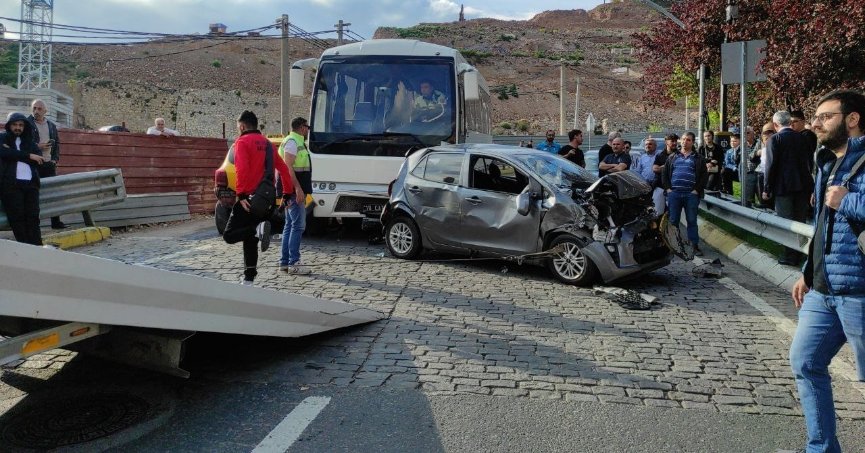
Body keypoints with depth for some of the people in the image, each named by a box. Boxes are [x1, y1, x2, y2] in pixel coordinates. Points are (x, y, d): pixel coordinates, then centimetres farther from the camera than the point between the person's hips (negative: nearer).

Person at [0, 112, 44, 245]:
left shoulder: (29, 141, 22)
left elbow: (39, 158, 4)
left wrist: (14, 154, -4)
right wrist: (28, 156, -7)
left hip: (30, 183, 2)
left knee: (33, 216, -8)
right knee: (17, 216, -9)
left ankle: (36, 247, -13)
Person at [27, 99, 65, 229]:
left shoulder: (51, 125, 13)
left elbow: (57, 143, 18)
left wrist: (55, 159, 6)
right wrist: (37, 146, -16)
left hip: (49, 164, 5)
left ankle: (56, 222, 13)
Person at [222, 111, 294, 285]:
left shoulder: (242, 142, -5)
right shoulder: (267, 143, 16)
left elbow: (242, 170, -20)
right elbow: (283, 168, 13)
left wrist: (241, 195, -21)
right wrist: (288, 193, 15)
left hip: (249, 199, -7)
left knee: (229, 235, -3)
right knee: (250, 241, 14)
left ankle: (258, 229, -27)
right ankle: (248, 279, 14)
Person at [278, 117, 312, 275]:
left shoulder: (297, 142, 21)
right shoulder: (292, 142, -10)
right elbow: (288, 167, -20)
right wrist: (298, 189, -26)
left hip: (295, 191, 11)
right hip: (294, 190, -11)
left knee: (290, 226, 11)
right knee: (298, 225, -11)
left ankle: (284, 262, 15)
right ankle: (294, 263, -11)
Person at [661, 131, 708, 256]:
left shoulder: (698, 158, 7)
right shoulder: (672, 158, 14)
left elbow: (704, 176, 1)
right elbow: (665, 174, 12)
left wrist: (697, 190, -8)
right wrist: (668, 188, 0)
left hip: (691, 194, -2)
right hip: (674, 194, 2)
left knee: (692, 221, 1)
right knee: (673, 221, 6)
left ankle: (695, 246, 5)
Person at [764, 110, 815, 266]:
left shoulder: (774, 139, -9)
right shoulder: (802, 138, 7)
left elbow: (771, 165, -13)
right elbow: (810, 162, 10)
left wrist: (767, 189, -7)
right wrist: (806, 180, 20)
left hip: (784, 186, -5)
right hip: (803, 185, 5)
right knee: (800, 220, 13)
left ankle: (790, 256, 4)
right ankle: (799, 253, 22)